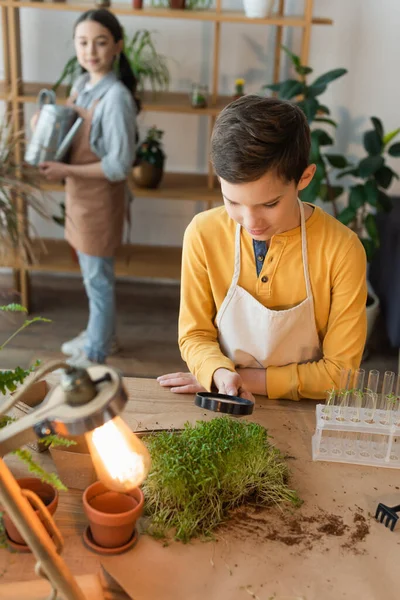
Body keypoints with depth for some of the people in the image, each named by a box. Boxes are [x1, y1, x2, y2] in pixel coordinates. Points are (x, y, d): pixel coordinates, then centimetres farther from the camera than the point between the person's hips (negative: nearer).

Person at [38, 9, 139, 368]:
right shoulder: (83, 83, 4)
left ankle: (95, 355, 23)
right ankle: (101, 335, 41)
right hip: (81, 195, 9)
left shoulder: (116, 97, -24)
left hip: (100, 200, -9)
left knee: (98, 278, 6)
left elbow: (120, 166, -24)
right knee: (93, 274, 22)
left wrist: (65, 171, -22)